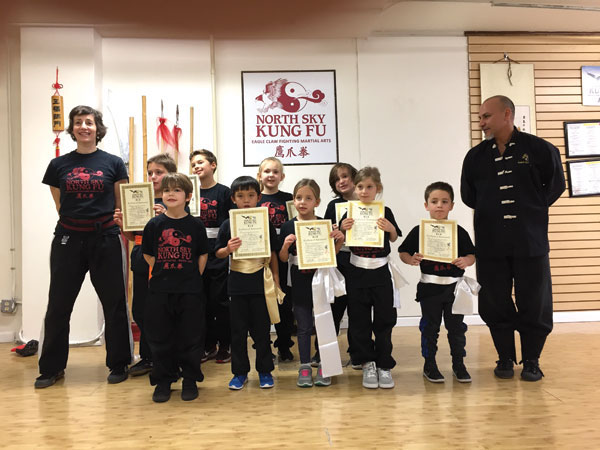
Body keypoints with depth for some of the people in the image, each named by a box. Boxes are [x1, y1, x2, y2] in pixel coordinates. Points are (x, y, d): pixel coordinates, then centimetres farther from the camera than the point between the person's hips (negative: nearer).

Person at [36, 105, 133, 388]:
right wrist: (77, 220, 5)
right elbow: (60, 205, 14)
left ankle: (118, 364, 19)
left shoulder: (113, 163, 3)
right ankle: (51, 368, 23)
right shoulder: (59, 165, 7)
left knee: (114, 303, 4)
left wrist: (124, 237, -5)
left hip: (105, 239, -1)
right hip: (68, 239, 2)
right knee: (58, 304, 7)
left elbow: (122, 206, 5)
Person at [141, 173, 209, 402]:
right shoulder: (154, 225, 1)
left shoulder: (196, 225, -1)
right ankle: (163, 381, 24)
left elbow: (203, 255, 5)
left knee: (191, 337, 6)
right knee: (160, 338, 9)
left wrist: (193, 278, 1)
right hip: (160, 291, 1)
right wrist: (163, 274, 2)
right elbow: (148, 255, 7)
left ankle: (190, 380, 23)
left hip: (190, 291, -1)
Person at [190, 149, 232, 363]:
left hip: (218, 253, -4)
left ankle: (224, 346, 14)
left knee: (219, 300, 2)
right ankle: (208, 346, 22)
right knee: (202, 301, 10)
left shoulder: (224, 192, -2)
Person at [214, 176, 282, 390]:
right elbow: (218, 253, 3)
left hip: (261, 282, 0)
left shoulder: (266, 224, 2)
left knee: (262, 329, 8)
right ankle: (240, 372, 22)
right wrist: (228, 249, -18)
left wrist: (276, 279, 5)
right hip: (238, 283, 0)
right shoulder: (228, 225, 1)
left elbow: (273, 254, 8)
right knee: (238, 330, 9)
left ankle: (265, 371, 22)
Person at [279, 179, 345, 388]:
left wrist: (340, 240, -10)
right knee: (303, 327, 9)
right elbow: (283, 259, 0)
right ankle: (305, 368, 21)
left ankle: (323, 367, 22)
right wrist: (285, 245, -19)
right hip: (299, 284, 0)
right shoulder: (288, 227, -3)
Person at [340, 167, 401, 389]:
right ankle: (367, 364, 18)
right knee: (360, 320, 5)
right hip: (357, 272, 1)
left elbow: (394, 239, 7)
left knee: (383, 319, 4)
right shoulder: (350, 213, 1)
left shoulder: (385, 212, 0)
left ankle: (384, 365, 17)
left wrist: (390, 228, -14)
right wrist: (343, 229, -15)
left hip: (380, 272, 0)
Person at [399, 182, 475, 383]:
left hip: (454, 286, 1)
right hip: (429, 286, -1)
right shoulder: (419, 231, -3)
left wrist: (466, 261, -16)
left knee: (456, 326, 10)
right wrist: (411, 260, -19)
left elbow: (472, 255, 5)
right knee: (430, 327, 8)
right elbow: (403, 253, 1)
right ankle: (429, 365, 21)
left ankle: (459, 364, 25)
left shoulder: (459, 232, 1)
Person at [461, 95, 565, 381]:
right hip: (490, 244, 2)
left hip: (531, 241, -2)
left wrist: (533, 210, 2)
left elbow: (556, 185, 7)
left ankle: (531, 361, 23)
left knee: (534, 304, 6)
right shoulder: (475, 156, 5)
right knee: (495, 304, 7)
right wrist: (490, 211, 6)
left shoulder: (539, 149, -2)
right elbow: (468, 195, 14)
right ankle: (505, 359, 23)